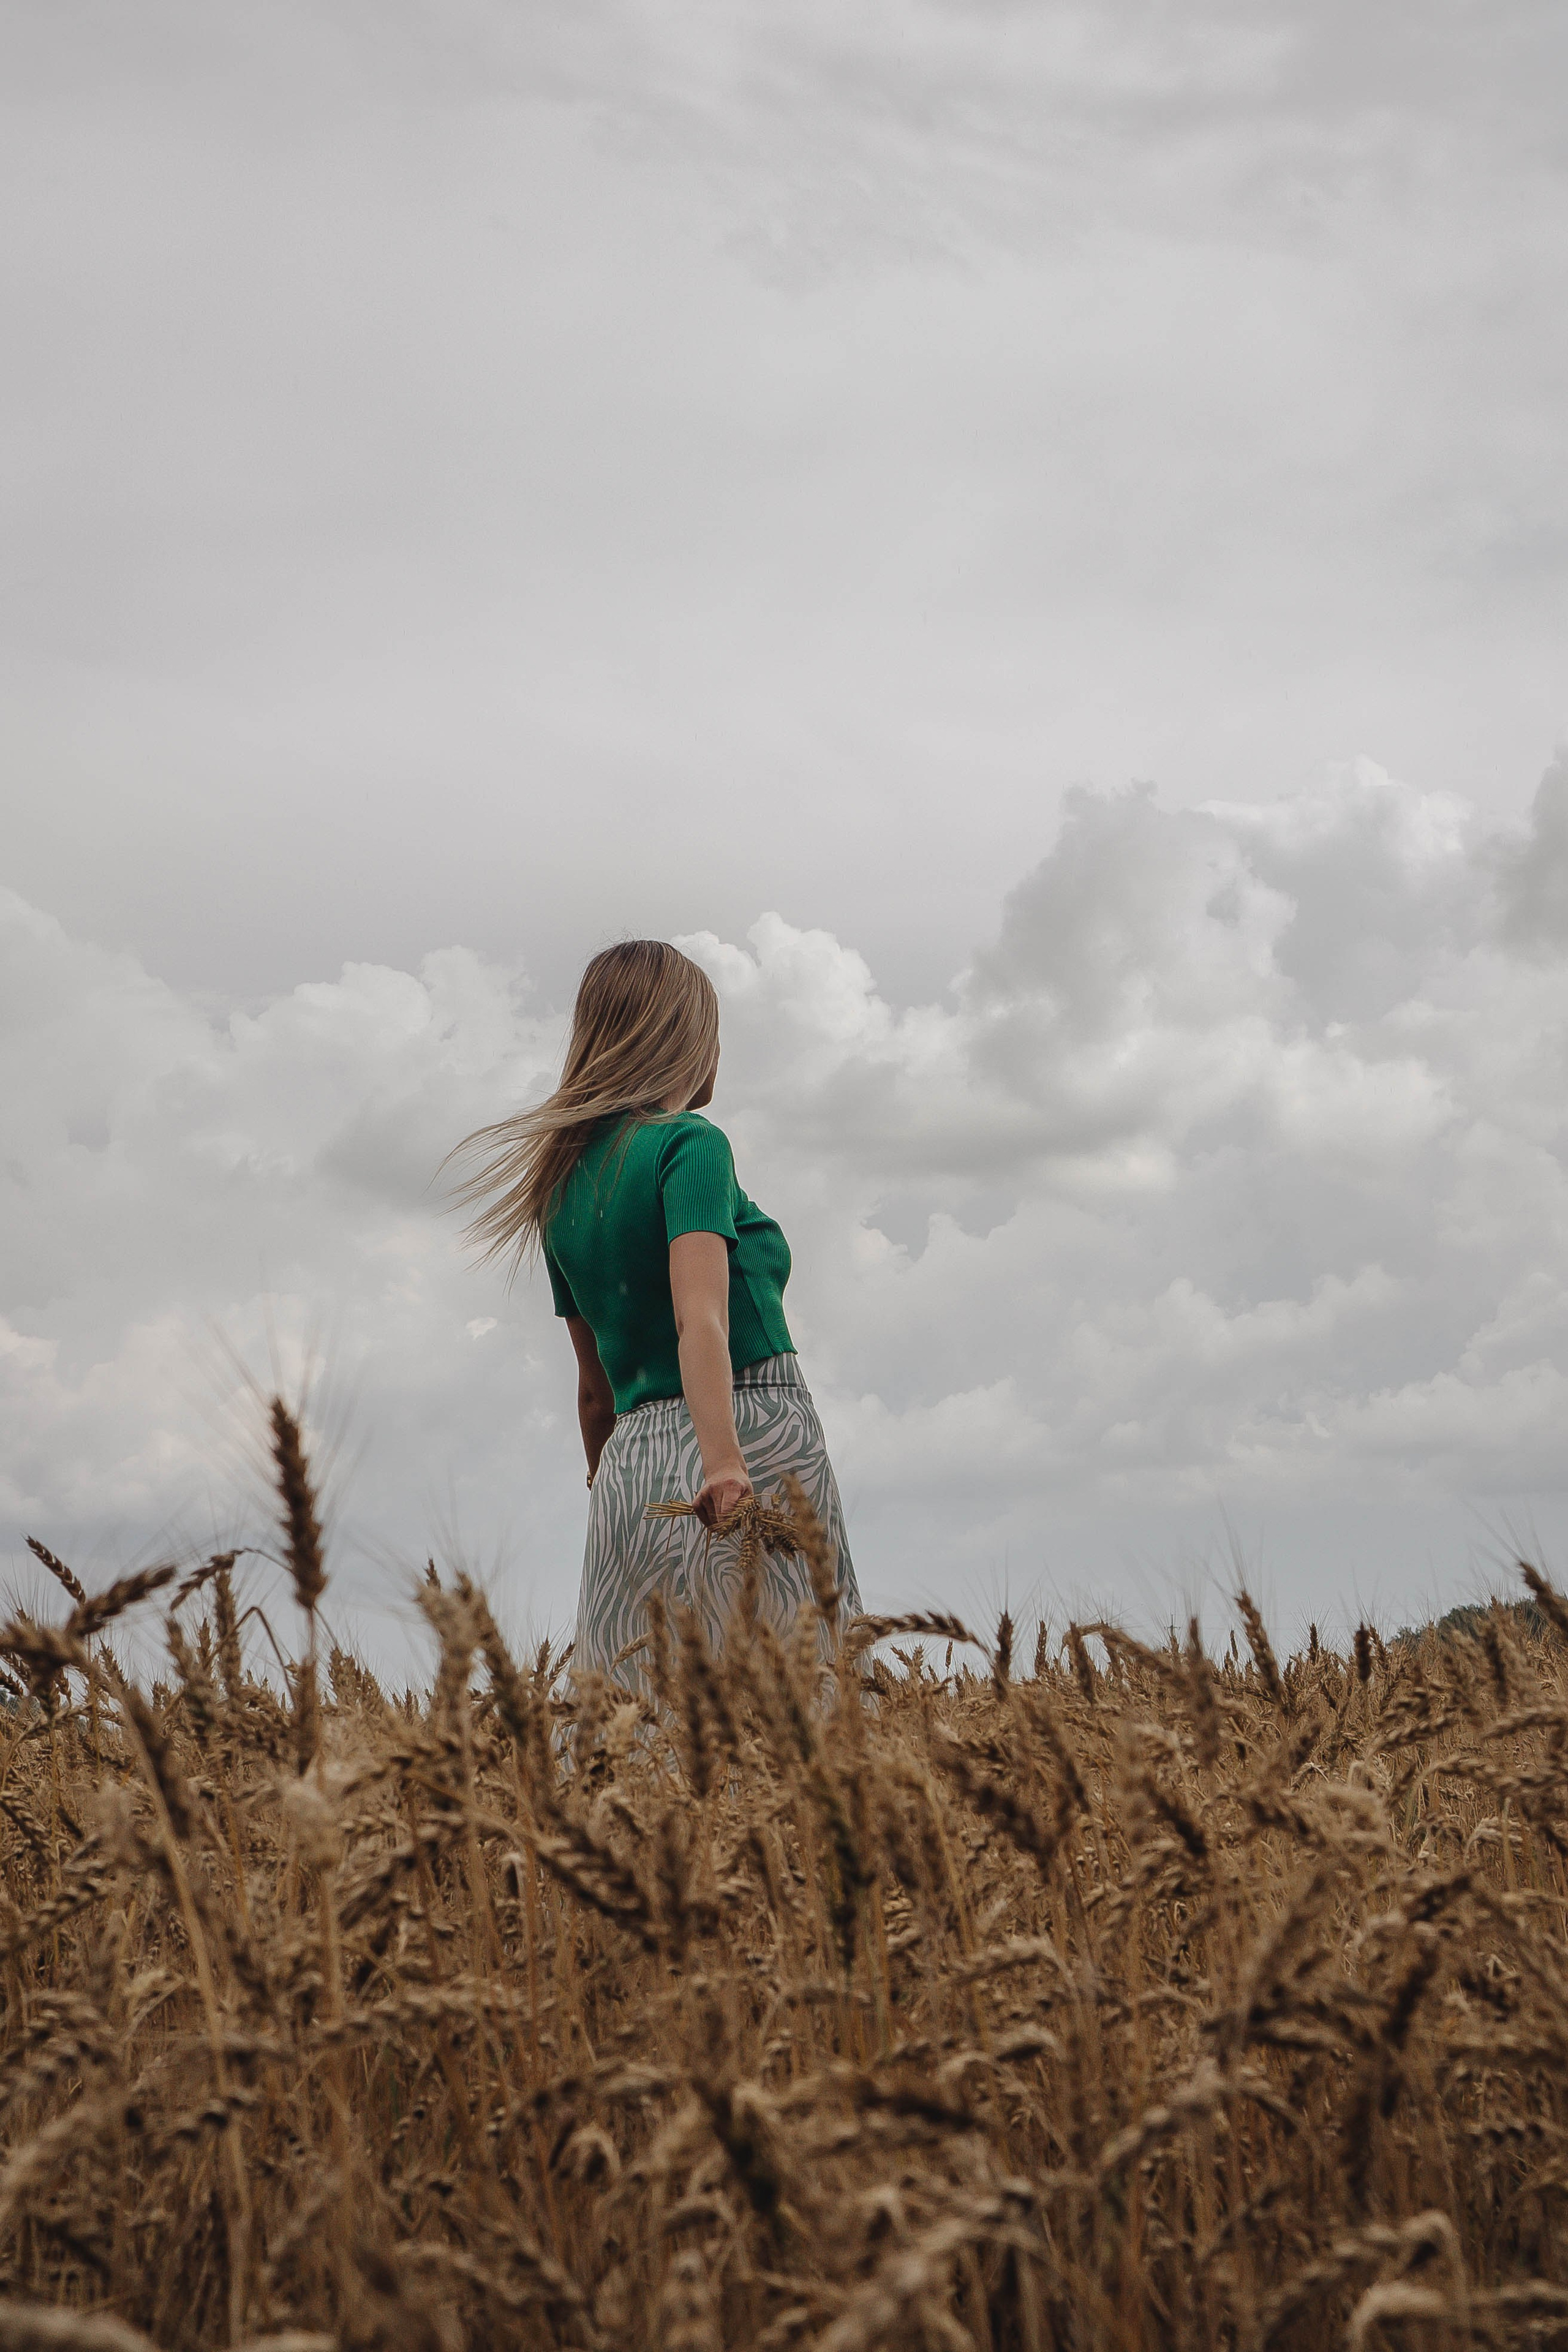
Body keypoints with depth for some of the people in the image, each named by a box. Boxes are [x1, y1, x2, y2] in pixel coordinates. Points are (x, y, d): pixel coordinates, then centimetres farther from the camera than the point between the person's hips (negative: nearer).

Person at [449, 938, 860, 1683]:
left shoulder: (565, 1182, 16)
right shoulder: (690, 1144, -5)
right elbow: (702, 1319, -21)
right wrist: (723, 1462, -30)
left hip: (632, 1458, 7)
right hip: (754, 1436, -7)